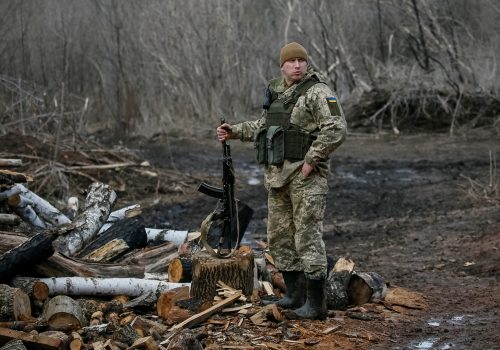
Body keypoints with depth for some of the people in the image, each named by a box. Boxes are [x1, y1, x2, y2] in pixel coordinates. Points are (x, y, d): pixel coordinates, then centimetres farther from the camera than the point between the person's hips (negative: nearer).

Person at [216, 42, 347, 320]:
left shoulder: (318, 92, -9)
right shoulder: (275, 92, 15)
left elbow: (336, 129, -20)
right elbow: (263, 127, 29)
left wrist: (311, 161, -20)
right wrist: (234, 132, 18)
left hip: (306, 175, -8)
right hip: (277, 174, 8)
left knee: (308, 236, -8)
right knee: (279, 235, 12)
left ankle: (315, 303, -5)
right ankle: (295, 294, 23)